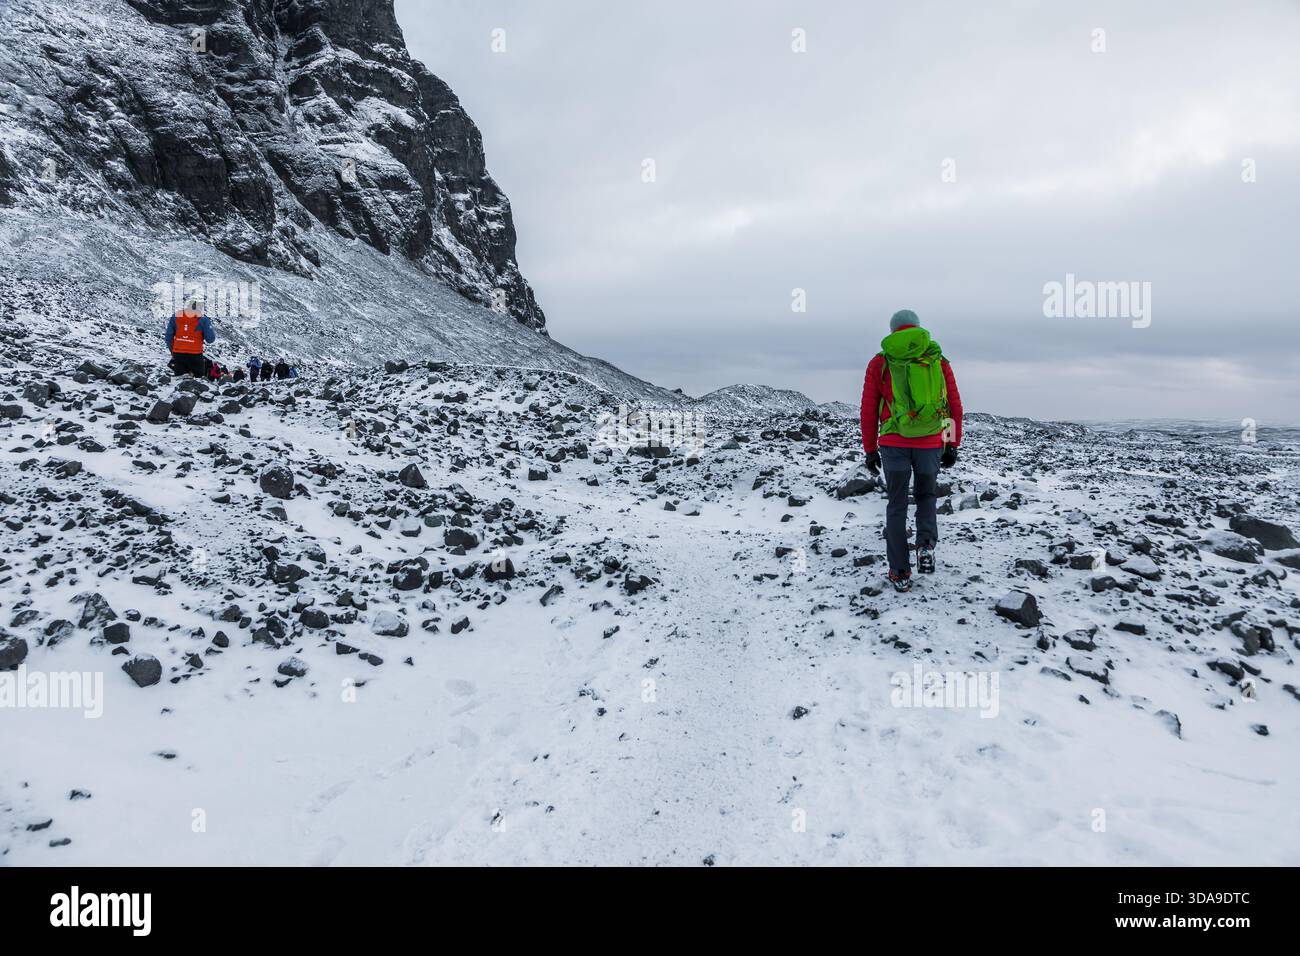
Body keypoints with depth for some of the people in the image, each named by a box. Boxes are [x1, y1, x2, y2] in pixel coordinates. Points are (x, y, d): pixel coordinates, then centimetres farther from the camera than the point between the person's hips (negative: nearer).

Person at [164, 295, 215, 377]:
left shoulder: (175, 317, 6)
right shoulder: (202, 319, -6)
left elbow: (169, 336, 9)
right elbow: (210, 339, -5)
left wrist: (173, 351, 21)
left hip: (178, 354, 4)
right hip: (195, 355, -3)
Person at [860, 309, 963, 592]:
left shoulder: (880, 362, 2)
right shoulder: (939, 362, 6)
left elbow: (868, 410, 1)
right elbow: (955, 407, 5)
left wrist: (870, 450, 8)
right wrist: (953, 446, 13)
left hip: (893, 444, -1)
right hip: (930, 444, 1)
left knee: (897, 506, 11)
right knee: (926, 496, 24)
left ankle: (900, 574, 9)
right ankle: (926, 545, -2)